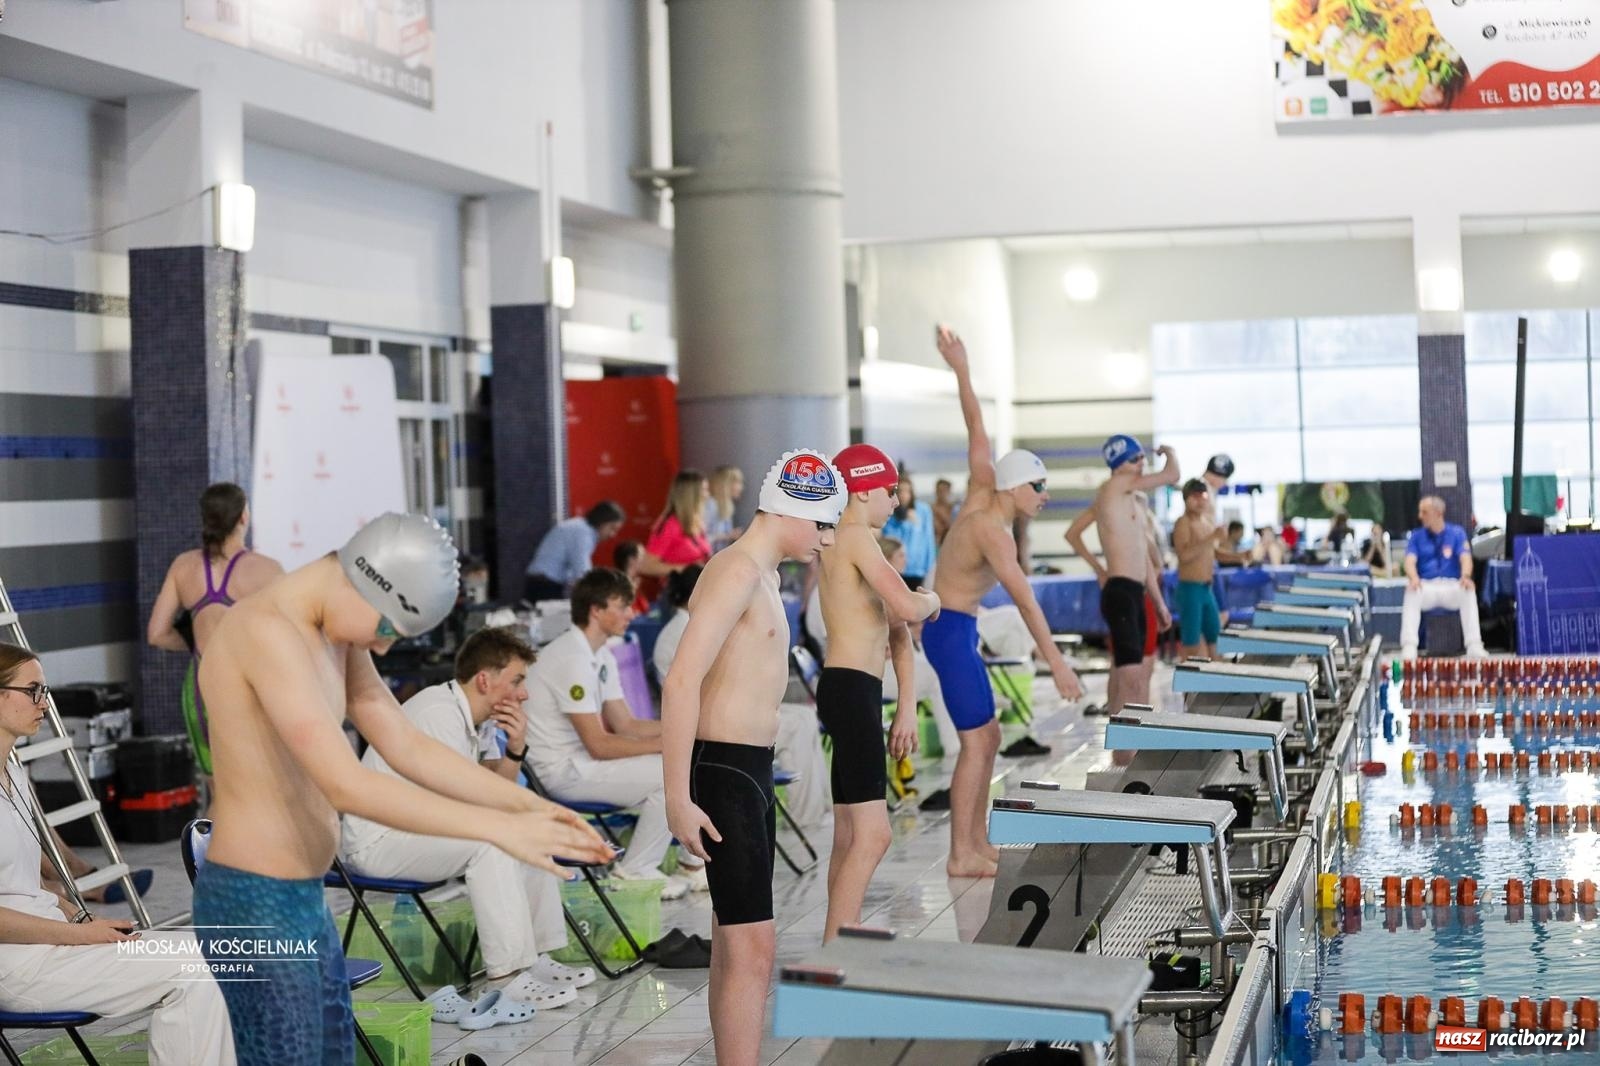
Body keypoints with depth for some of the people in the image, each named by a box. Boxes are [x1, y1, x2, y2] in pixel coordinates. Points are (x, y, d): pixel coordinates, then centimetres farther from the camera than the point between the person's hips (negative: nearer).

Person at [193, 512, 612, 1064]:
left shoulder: (331, 635, 8)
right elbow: (347, 787, -30)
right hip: (258, 909, -10)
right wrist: (498, 828, -30)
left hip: (301, 903, 10)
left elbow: (409, 748, 12)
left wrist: (528, 803, 0)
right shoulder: (267, 632, -23)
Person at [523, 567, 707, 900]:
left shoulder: (601, 656, 9)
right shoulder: (572, 660, -23)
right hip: (563, 771, -10)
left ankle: (696, 863, 12)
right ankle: (635, 872, -5)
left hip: (582, 758, 10)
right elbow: (599, 745, -23)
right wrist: (667, 743, -20)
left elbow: (626, 724, 12)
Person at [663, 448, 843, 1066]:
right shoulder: (737, 573, -15)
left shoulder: (763, 575, 17)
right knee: (753, 946, -13)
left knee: (733, 942, 15)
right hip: (724, 770, -10)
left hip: (750, 768, 10)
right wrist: (679, 799, -26)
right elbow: (681, 682, -24)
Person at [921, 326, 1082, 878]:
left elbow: (977, 430, 10)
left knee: (988, 735, 13)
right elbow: (1026, 603, -25)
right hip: (950, 629, -10)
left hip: (957, 627, 10)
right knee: (977, 740, -9)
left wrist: (962, 371, 9)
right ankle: (961, 856, -7)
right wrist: (1057, 663, -27)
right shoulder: (995, 534, -20)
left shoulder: (982, 493, 3)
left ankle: (977, 841, 19)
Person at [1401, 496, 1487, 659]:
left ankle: (1474, 646, -37)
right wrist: (1413, 578, -30)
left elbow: (1465, 558, -6)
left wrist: (1466, 576, -31)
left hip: (1452, 586, 0)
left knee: (1469, 591, -33)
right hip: (1426, 586, 0)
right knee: (1411, 592, -33)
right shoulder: (1416, 536, 10)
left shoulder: (1457, 533, 8)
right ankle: (1409, 647, -40)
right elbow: (1410, 561, -5)